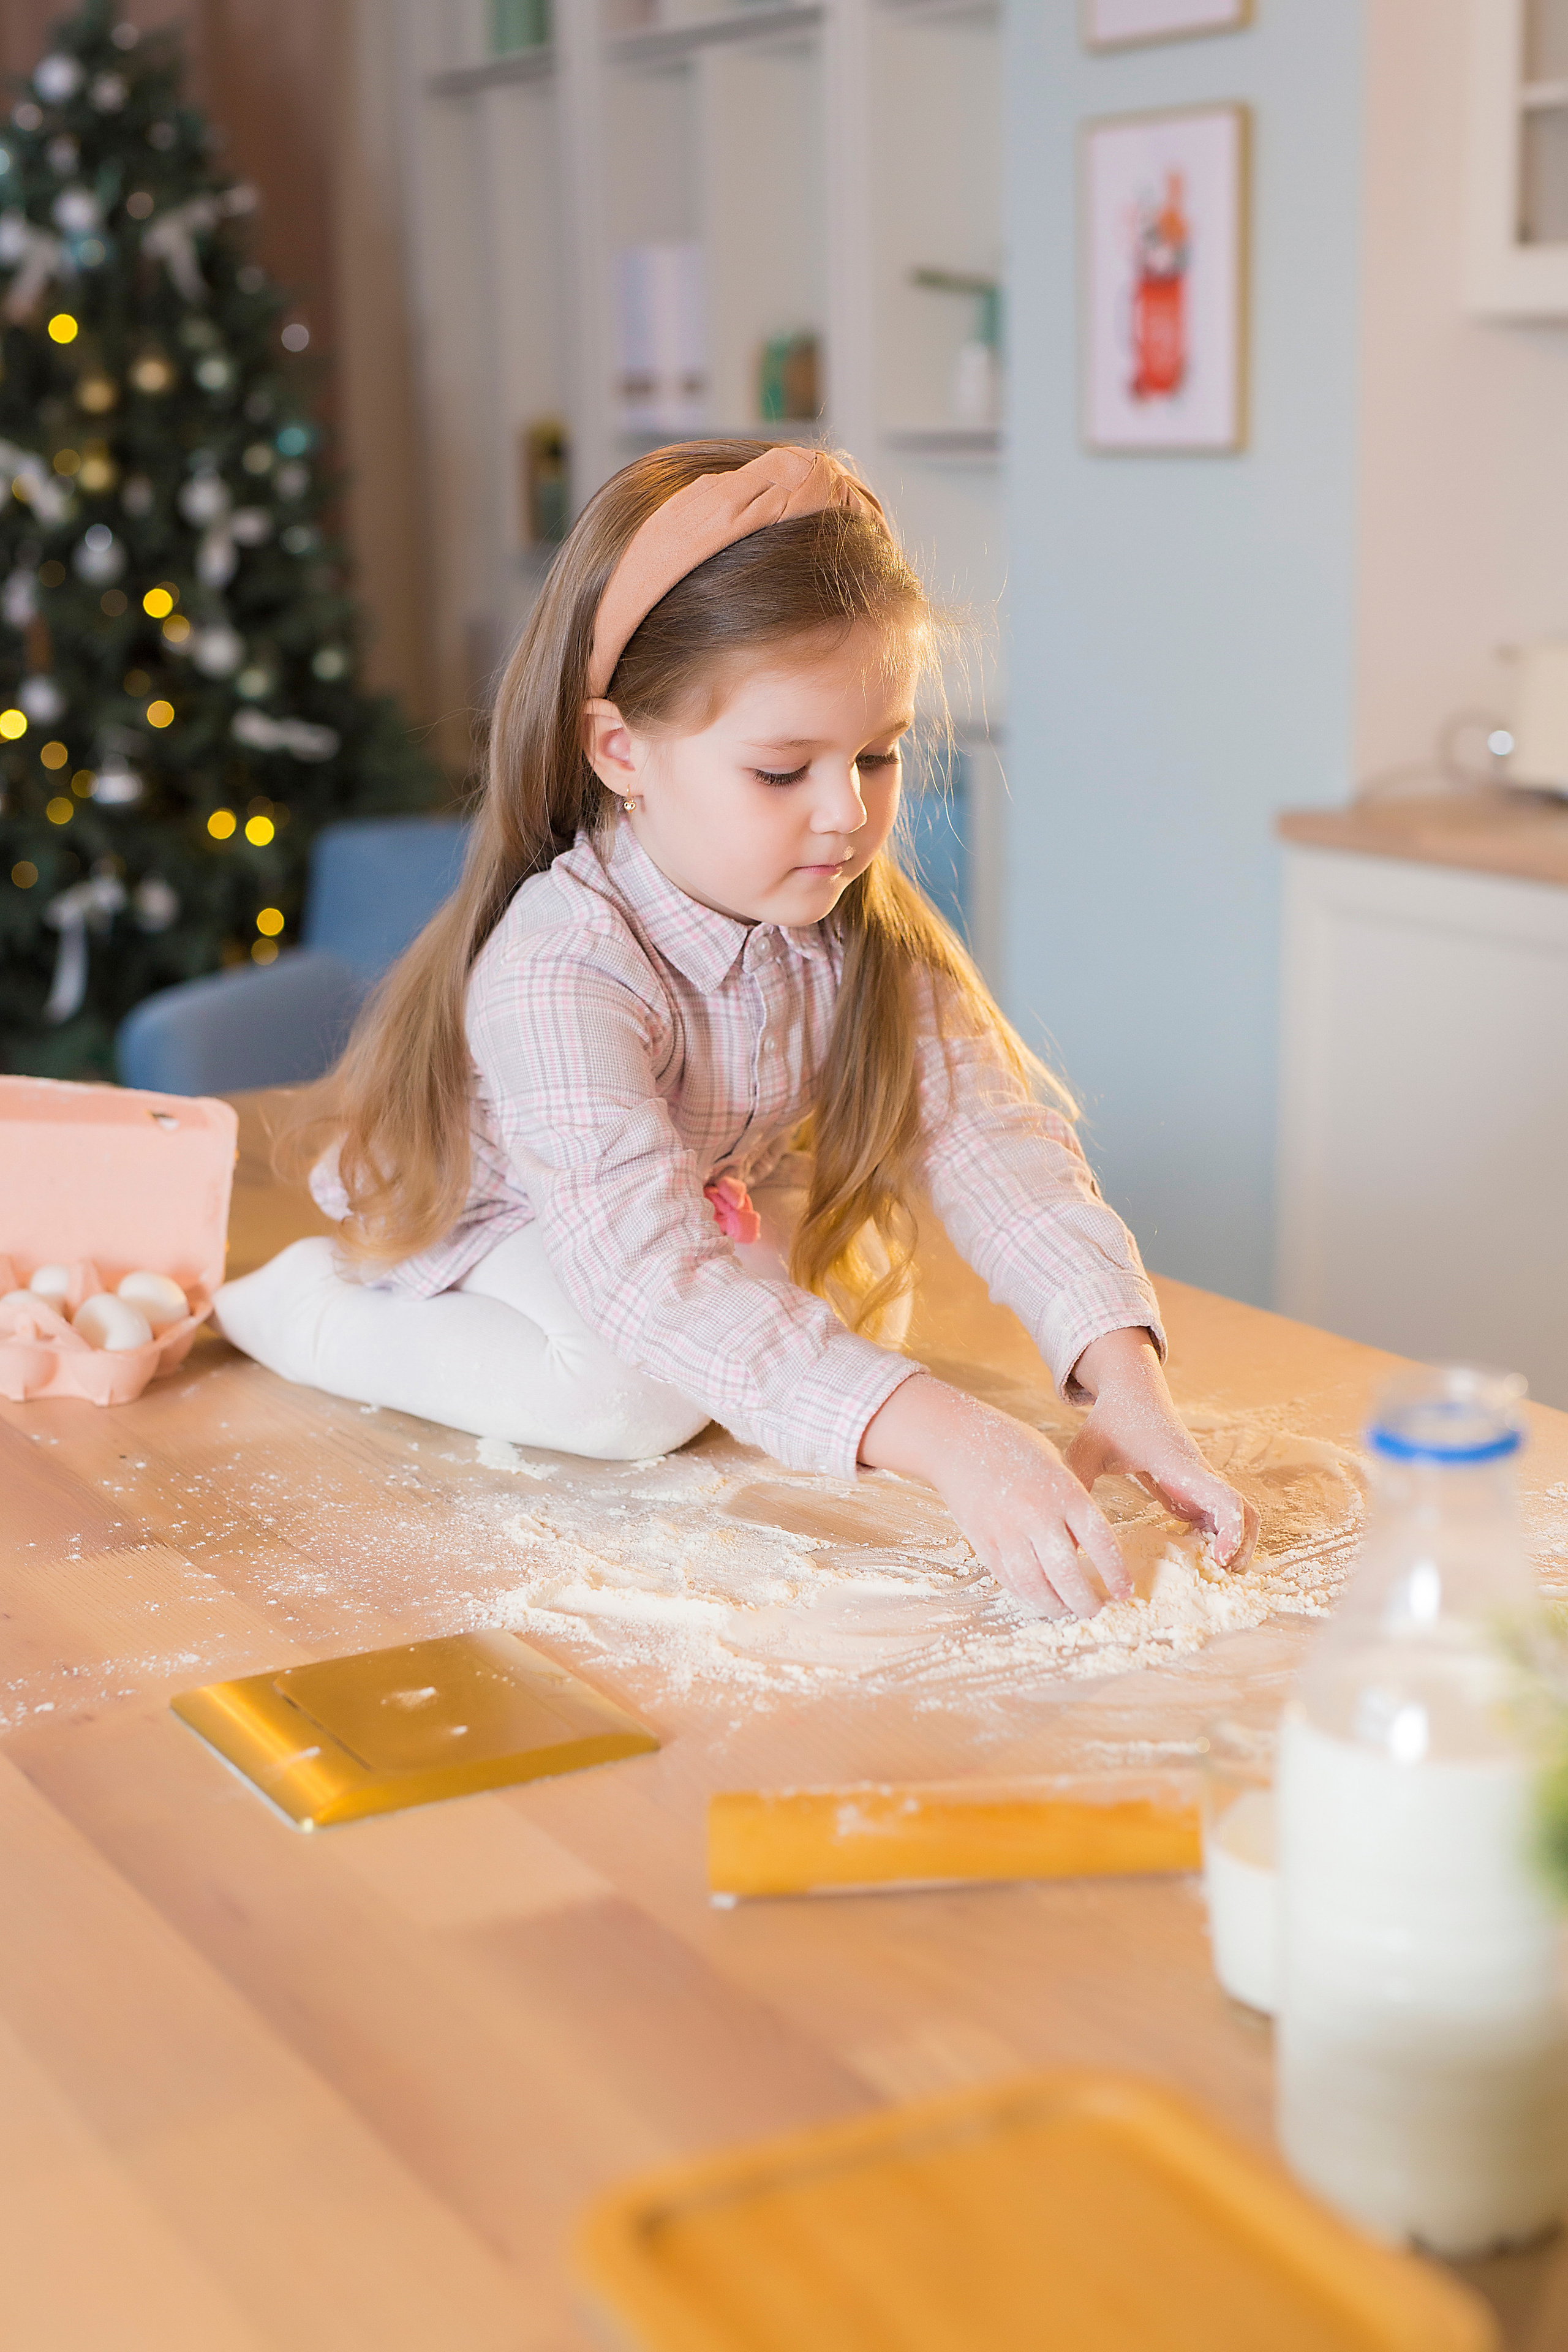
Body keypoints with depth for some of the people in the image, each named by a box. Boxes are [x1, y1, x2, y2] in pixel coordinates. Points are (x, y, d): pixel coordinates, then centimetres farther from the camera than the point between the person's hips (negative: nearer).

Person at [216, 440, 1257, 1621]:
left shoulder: (867, 926, -21)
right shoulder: (556, 974, -42)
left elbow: (995, 1135, -30)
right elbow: (655, 1278, -52)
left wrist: (1124, 1379, -46)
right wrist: (940, 1436, -63)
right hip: (487, 1239, -8)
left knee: (865, 1302, -9)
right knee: (631, 1393, -32)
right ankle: (314, 1312, -8)